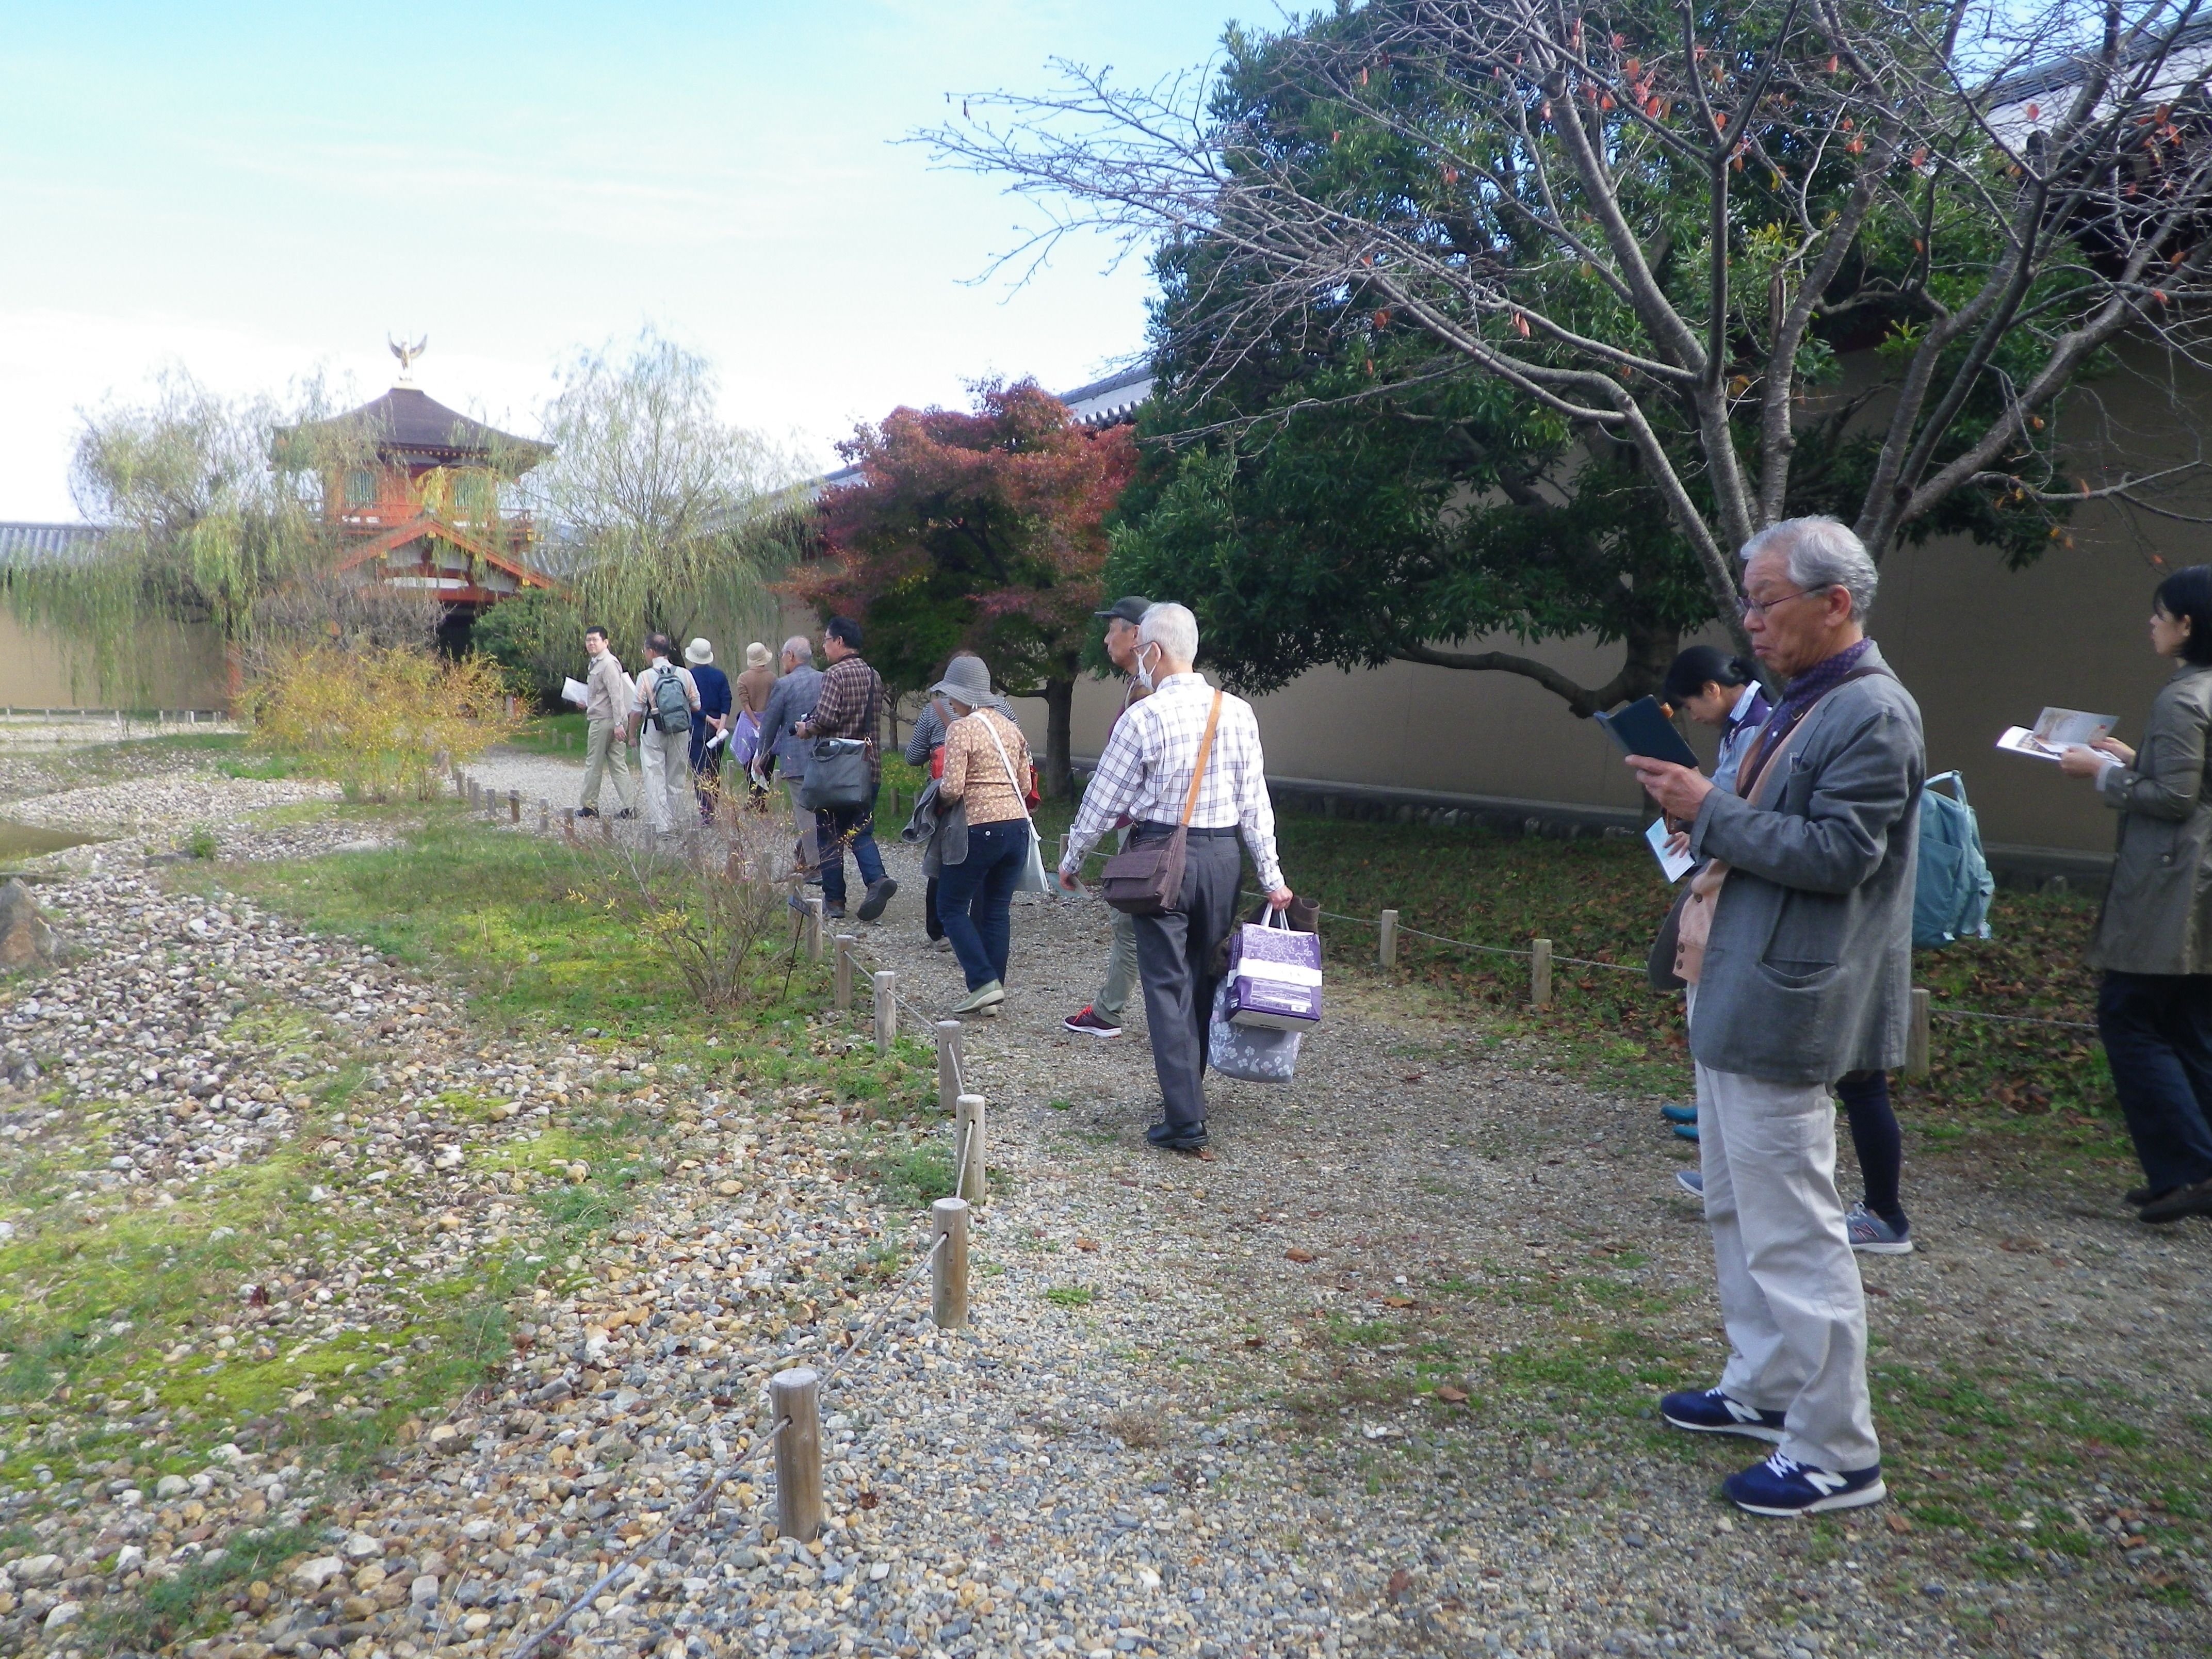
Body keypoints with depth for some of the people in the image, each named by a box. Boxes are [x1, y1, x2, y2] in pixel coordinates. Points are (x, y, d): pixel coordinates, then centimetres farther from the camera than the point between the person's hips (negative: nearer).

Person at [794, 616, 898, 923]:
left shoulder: (836, 674, -12)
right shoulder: (874, 676, 10)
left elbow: (826, 718, -21)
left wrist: (806, 729, 0)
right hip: (870, 767, 6)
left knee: (829, 834, 6)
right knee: (861, 830, 12)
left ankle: (834, 899, 10)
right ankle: (877, 878, -13)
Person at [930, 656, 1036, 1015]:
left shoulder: (961, 729, -10)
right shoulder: (1010, 726, 11)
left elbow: (952, 789, -16)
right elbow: (1026, 784, 14)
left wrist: (941, 793, 5)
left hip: (981, 829, -7)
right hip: (1018, 825, 7)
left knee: (952, 906, 6)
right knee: (997, 911, 12)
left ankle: (984, 984, -4)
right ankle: (992, 994, 14)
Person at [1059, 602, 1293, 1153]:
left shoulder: (1143, 718, -11)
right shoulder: (1238, 712, 1)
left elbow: (1103, 802, -4)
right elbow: (1254, 801, 3)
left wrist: (1071, 860, 10)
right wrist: (1271, 874, 9)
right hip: (1223, 856, 5)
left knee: (1168, 987, -1)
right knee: (1204, 980, 16)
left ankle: (1184, 1120, -3)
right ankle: (1188, 1095, 29)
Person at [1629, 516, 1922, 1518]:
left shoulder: (1873, 713, -15)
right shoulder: (1802, 706, 14)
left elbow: (1837, 853, -23)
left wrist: (1712, 812, -19)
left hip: (1779, 1011, -10)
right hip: (1732, 995, 11)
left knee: (1792, 1230, -2)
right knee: (1736, 1209, 20)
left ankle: (1835, 1454, 10)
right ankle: (1764, 1388, 36)